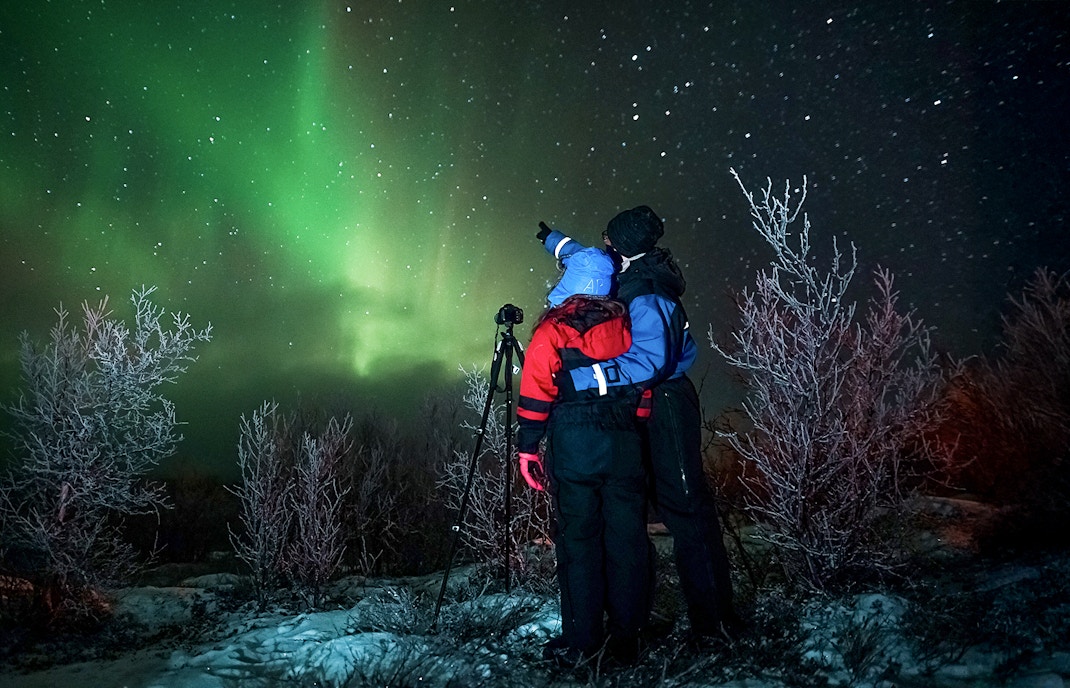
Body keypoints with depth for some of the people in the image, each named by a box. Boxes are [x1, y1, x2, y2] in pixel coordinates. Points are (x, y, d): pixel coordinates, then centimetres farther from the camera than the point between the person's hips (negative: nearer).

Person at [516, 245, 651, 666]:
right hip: (625, 446, 3)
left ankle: (581, 640, 10)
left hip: (572, 450, -3)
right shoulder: (626, 324, 9)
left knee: (578, 540, 4)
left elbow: (536, 396, -6)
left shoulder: (552, 329, -2)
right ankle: (626, 638, 15)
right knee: (626, 541, 8)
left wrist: (527, 448, -1)